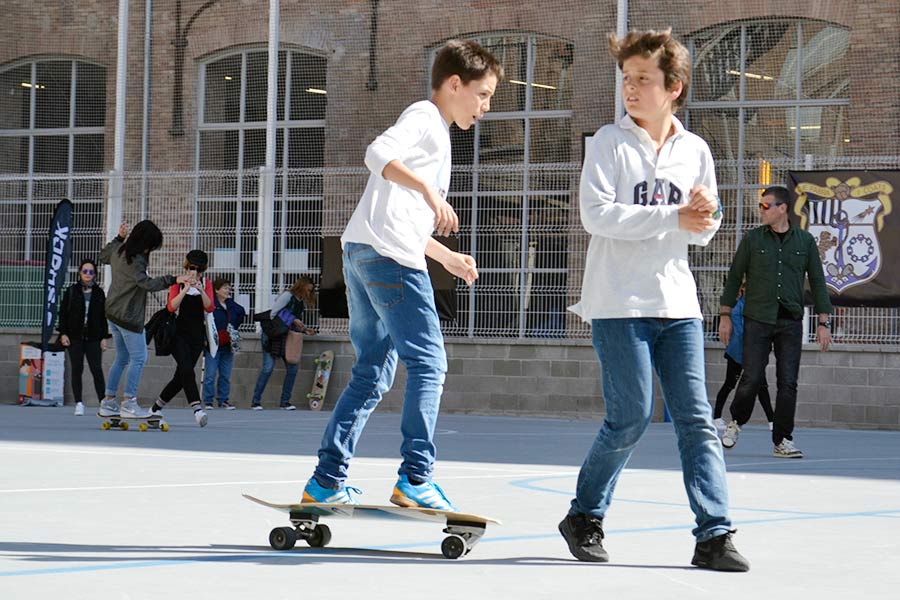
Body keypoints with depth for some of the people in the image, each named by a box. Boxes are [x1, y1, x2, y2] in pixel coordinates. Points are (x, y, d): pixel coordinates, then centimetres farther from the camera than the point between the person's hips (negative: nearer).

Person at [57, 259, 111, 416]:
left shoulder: (99, 293, 8)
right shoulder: (71, 291, 5)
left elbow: (103, 316, 9)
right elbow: (63, 313, 4)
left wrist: (104, 337, 3)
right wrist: (63, 333, -5)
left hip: (93, 338, 0)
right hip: (75, 338, 0)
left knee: (97, 370, -5)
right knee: (77, 370, 1)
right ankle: (79, 404, 5)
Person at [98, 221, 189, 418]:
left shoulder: (119, 251, 8)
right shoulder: (135, 260, -20)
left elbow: (102, 257, 29)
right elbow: (147, 283, -28)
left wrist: (119, 238, 28)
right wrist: (173, 279, -30)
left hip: (113, 313, 10)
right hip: (129, 316, -10)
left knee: (122, 358, 16)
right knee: (139, 358, -5)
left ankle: (108, 402, 16)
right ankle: (129, 403, -8)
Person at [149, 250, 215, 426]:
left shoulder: (206, 283, 7)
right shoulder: (178, 283, 0)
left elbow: (210, 308, -5)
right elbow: (171, 306, -14)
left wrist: (201, 290, -21)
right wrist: (186, 289, -24)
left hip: (197, 337, 4)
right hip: (179, 334, -4)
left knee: (181, 376, 5)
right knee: (186, 370, -23)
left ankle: (156, 407, 22)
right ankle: (197, 408, -32)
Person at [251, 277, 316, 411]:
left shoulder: (301, 302, 14)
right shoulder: (288, 295, -9)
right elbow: (274, 312, -15)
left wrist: (305, 330, 0)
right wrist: (292, 319, -17)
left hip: (288, 338, 8)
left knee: (293, 367, -1)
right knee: (268, 368, -10)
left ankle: (285, 402, 7)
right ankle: (255, 402, -5)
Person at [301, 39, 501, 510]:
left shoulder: (435, 135, 30)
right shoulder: (424, 116, -1)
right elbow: (379, 153, -22)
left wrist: (447, 257, 36)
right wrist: (428, 189, -31)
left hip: (364, 255, 10)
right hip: (388, 256, -10)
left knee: (373, 374, 12)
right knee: (428, 363, -12)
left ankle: (327, 480, 12)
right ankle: (415, 479, -17)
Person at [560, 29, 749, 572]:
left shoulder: (696, 151, 11)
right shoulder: (609, 142, -2)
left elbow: (703, 233, 15)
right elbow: (597, 214, -14)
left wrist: (706, 214, -10)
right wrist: (673, 217, -18)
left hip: (678, 303, 4)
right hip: (620, 303, -4)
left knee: (696, 418, -2)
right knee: (632, 415, -7)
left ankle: (714, 534, -3)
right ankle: (585, 517, 12)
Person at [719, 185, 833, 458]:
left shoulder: (805, 241, 7)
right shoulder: (752, 239, 5)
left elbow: (817, 281, 9)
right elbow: (734, 277, 8)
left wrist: (823, 322, 4)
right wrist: (726, 315, 3)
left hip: (790, 323, 1)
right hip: (757, 320, -1)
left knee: (788, 382, -3)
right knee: (752, 378, -6)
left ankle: (782, 441, 4)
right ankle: (736, 421, 21)